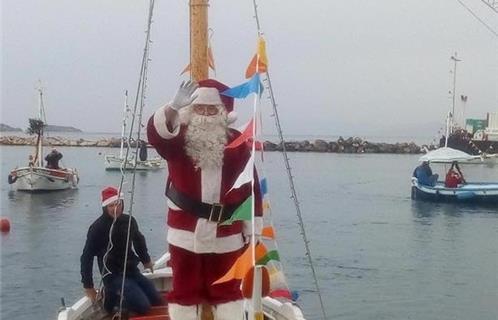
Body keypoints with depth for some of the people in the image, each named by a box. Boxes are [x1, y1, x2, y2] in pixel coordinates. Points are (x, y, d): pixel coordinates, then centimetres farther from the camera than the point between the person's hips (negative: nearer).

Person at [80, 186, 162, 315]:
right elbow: (87, 257, -13)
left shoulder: (129, 220, 0)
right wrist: (88, 286, -13)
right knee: (143, 306, -19)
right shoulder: (98, 227, -17)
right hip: (113, 275, -6)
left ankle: (120, 293, 15)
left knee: (157, 300, 5)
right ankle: (112, 296, 3)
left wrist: (146, 260, 32)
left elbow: (139, 240, 21)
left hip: (132, 271, 7)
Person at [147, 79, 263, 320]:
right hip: (185, 234, 0)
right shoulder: (178, 140, -3)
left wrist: (253, 230, 1)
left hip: (226, 236, 1)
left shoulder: (238, 143, -1)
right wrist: (173, 107, -46)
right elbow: (156, 132, -27)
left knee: (228, 290, 11)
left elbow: (251, 188, 1)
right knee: (184, 291, 10)